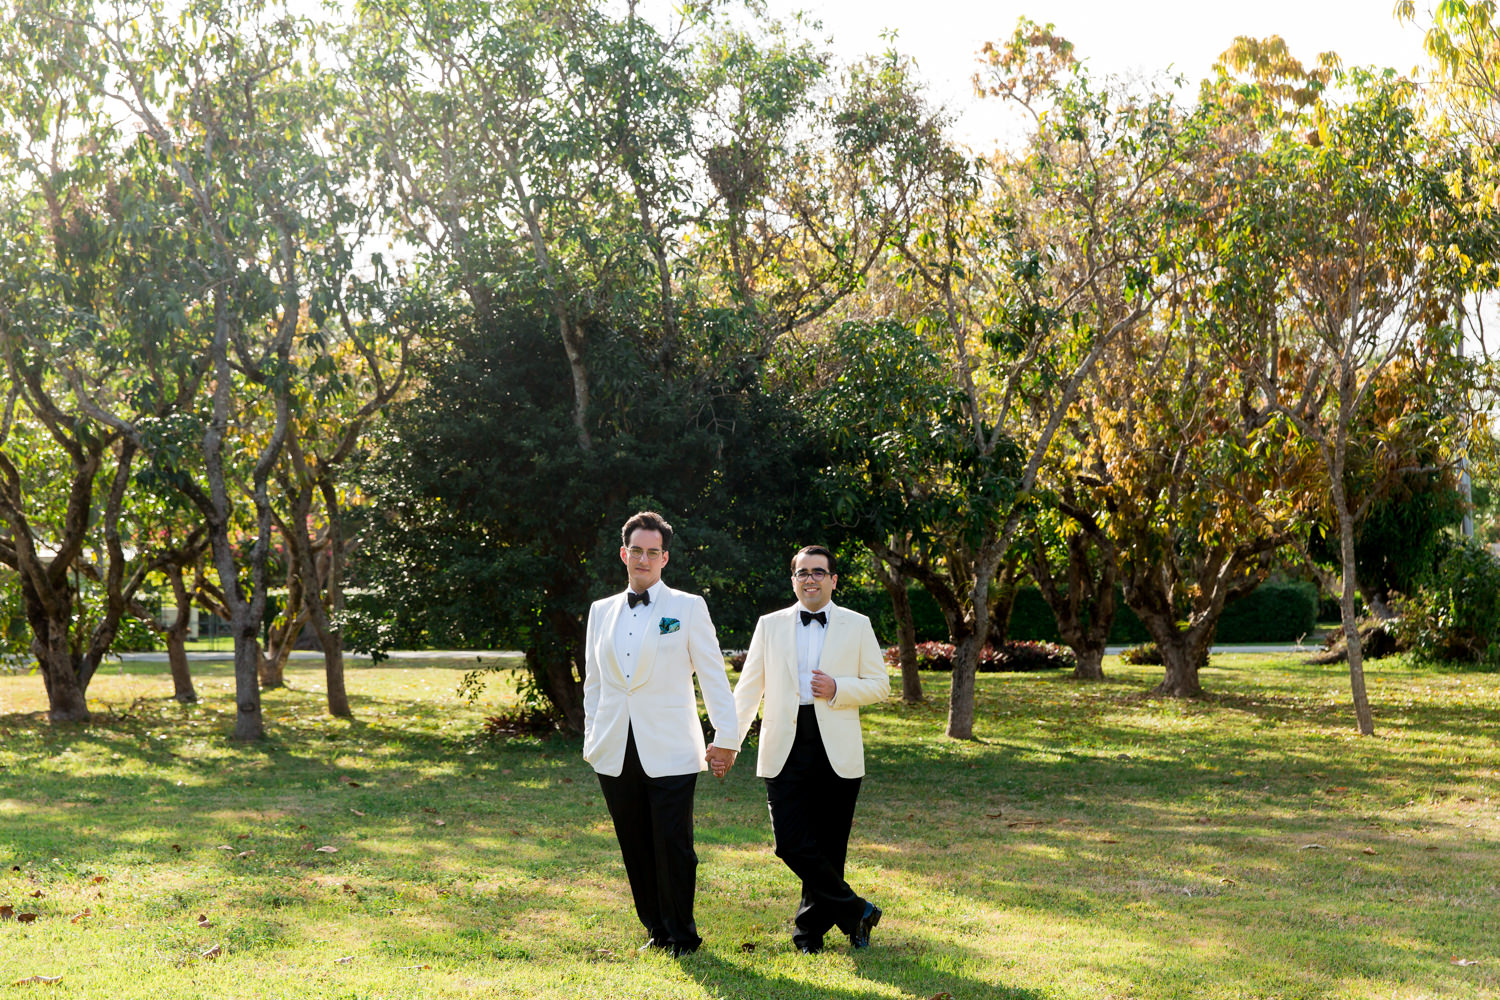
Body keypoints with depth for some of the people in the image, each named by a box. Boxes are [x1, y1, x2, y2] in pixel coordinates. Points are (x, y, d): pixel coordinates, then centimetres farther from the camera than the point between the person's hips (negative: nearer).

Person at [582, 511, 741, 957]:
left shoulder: (688, 607, 3)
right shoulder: (601, 611, 14)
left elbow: (713, 676, 2)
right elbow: (593, 682, 18)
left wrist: (726, 738, -3)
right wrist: (592, 740, 12)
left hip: (669, 751, -4)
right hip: (616, 753, 4)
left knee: (673, 847, -4)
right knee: (635, 848, 7)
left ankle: (681, 937, 10)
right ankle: (656, 931, 20)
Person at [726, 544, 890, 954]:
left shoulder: (857, 626, 8)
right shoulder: (771, 625, 11)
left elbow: (879, 685, 7)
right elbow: (748, 689, 10)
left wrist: (838, 689, -11)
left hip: (836, 751, -1)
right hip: (785, 751, 1)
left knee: (828, 846, 3)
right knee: (791, 843, -10)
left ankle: (811, 929, 21)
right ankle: (855, 910, 6)